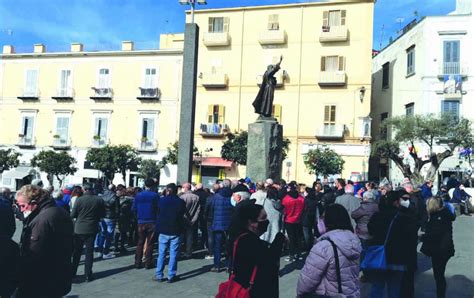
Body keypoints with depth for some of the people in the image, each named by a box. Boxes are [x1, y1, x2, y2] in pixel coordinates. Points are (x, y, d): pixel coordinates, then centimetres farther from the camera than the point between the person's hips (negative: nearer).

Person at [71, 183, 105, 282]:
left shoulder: (79, 200, -11)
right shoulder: (99, 200, -7)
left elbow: (73, 215, -5)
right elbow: (103, 214, 2)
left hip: (79, 229, 0)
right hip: (92, 229, 1)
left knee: (76, 252, 14)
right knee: (89, 252, 7)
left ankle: (72, 272, 24)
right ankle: (88, 275, 8)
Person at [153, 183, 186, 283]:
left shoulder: (162, 200, -2)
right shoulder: (181, 202, -4)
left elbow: (158, 214, 6)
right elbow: (183, 215, 3)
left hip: (163, 231, 1)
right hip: (176, 232, -1)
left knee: (161, 254, 9)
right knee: (173, 254, 4)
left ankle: (159, 275, 12)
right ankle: (171, 276, 5)